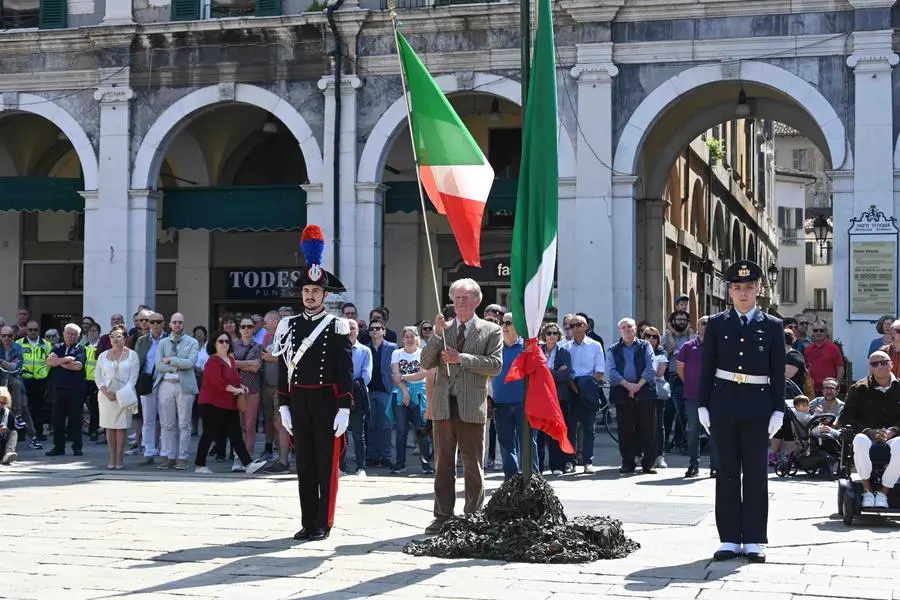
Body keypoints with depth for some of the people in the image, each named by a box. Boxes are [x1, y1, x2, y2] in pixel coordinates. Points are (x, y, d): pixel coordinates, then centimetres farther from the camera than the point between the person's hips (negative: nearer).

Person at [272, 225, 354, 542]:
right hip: (298, 402, 4)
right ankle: (307, 522, 15)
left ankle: (323, 523, 7)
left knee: (326, 464, 1)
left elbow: (345, 372, -6)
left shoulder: (337, 327, -3)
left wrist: (344, 409, -12)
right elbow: (284, 369, 9)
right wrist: (283, 406, 3)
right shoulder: (289, 325, 8)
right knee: (304, 465, 8)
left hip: (327, 402, -4)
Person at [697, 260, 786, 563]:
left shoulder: (772, 326, 5)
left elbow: (778, 372, 4)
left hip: (757, 406, -1)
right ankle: (730, 539, 10)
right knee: (727, 472, 4)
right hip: (723, 404, 1)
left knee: (756, 473, 2)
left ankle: (754, 541, 8)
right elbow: (706, 367, 7)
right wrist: (702, 405, 1)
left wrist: (778, 410, -2)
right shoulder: (717, 324, 7)